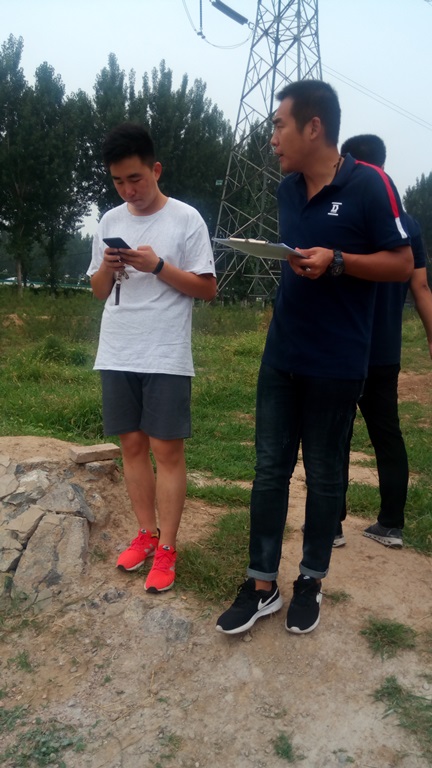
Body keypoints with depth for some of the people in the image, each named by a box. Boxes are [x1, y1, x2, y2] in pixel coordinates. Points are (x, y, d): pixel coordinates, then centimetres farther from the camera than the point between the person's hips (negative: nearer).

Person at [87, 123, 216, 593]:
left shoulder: (185, 219, -3)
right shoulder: (109, 221, 11)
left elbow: (207, 289, -3)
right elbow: (99, 292, 16)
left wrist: (158, 266, -16)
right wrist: (107, 268, -6)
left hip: (166, 357, -5)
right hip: (117, 356, 5)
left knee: (167, 449, -1)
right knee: (132, 444, 9)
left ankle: (167, 550, 9)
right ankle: (146, 534, 23)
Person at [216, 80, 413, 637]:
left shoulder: (370, 185, -9)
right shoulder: (287, 189, 10)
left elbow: (402, 264, -8)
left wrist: (337, 261, -20)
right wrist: (290, 260, 4)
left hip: (335, 363, -5)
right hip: (281, 356, 6)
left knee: (324, 475, 8)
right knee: (269, 469, 7)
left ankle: (311, 581, 27)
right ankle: (262, 584, 20)